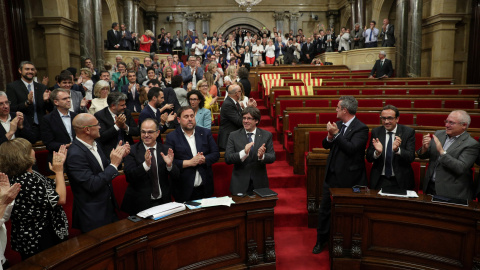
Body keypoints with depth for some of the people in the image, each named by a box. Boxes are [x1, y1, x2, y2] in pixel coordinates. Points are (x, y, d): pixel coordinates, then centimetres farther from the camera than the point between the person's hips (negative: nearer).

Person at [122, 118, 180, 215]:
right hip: (140, 203, -2)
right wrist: (146, 165, -26)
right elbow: (129, 177, -12)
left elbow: (176, 177, 2)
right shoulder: (132, 151, -1)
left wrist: (169, 165, -18)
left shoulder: (165, 151, 5)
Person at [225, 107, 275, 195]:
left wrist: (262, 156, -25)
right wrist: (243, 153, -27)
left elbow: (272, 158, -3)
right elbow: (227, 159, -10)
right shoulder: (234, 136, -2)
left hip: (259, 184, 1)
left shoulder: (266, 135, 1)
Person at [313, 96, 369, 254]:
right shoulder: (338, 124, 8)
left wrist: (336, 134, -25)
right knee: (325, 209, 13)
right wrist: (330, 137, -12)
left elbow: (351, 149, -25)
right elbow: (325, 145, 9)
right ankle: (321, 241, 28)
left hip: (348, 178, -6)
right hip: (331, 175, 7)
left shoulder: (361, 129, -13)